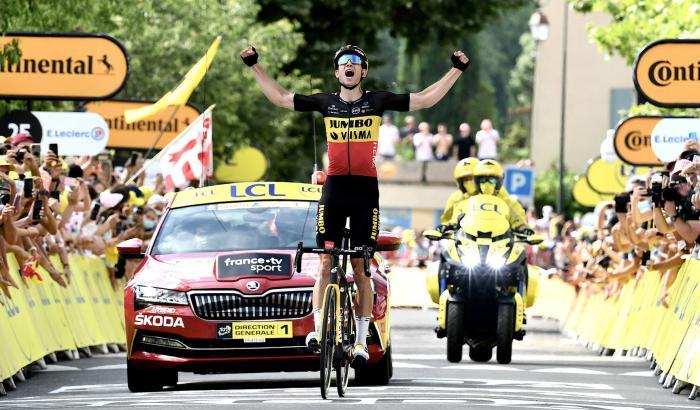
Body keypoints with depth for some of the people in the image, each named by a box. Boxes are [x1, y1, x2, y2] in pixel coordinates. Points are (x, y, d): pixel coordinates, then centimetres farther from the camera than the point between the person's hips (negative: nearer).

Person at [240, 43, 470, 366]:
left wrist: (457, 70, -2)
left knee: (361, 267, 2)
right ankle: (318, 329, -5)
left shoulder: (377, 101, 3)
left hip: (366, 190, -1)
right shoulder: (326, 102, 7)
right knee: (325, 264, -5)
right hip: (333, 187, 1)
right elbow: (280, 98, 12)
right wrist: (254, 66, 9)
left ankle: (361, 340, 5)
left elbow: (424, 100, 3)